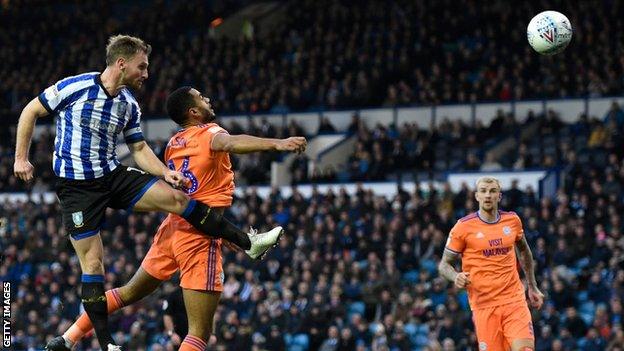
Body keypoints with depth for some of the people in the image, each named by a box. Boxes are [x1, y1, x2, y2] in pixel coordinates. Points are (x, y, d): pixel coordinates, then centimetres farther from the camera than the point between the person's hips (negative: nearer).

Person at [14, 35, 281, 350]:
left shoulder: (129, 105, 4)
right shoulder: (74, 87, -13)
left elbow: (139, 149, 12)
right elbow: (30, 112, -2)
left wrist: (165, 172, -7)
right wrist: (21, 158, -5)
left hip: (113, 176, 5)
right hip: (77, 187, -5)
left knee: (176, 197, -8)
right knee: (92, 262, -9)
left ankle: (248, 243, -3)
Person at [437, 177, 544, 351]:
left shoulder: (512, 220, 7)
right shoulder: (464, 227, -3)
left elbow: (524, 251, 26)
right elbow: (444, 264, 3)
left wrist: (532, 287, 27)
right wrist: (456, 277, -19)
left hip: (514, 300, 2)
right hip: (484, 305, -2)